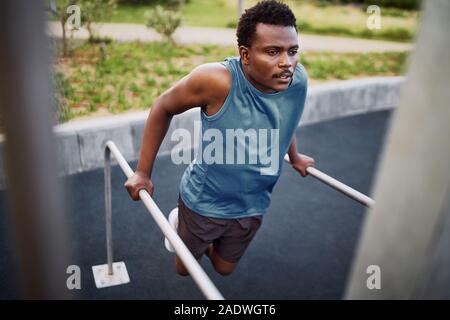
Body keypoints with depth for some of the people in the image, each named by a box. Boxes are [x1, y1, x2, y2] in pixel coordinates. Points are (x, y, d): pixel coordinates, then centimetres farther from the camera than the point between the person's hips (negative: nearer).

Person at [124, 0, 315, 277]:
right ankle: (181, 228, 53)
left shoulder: (298, 80, -17)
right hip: (204, 203, -3)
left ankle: (204, 241, 57)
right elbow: (163, 107, -15)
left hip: (252, 208, 4)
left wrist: (294, 156, 22)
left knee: (224, 269, 26)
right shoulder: (217, 80, -32)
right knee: (184, 269, 22)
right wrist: (143, 173, -12)